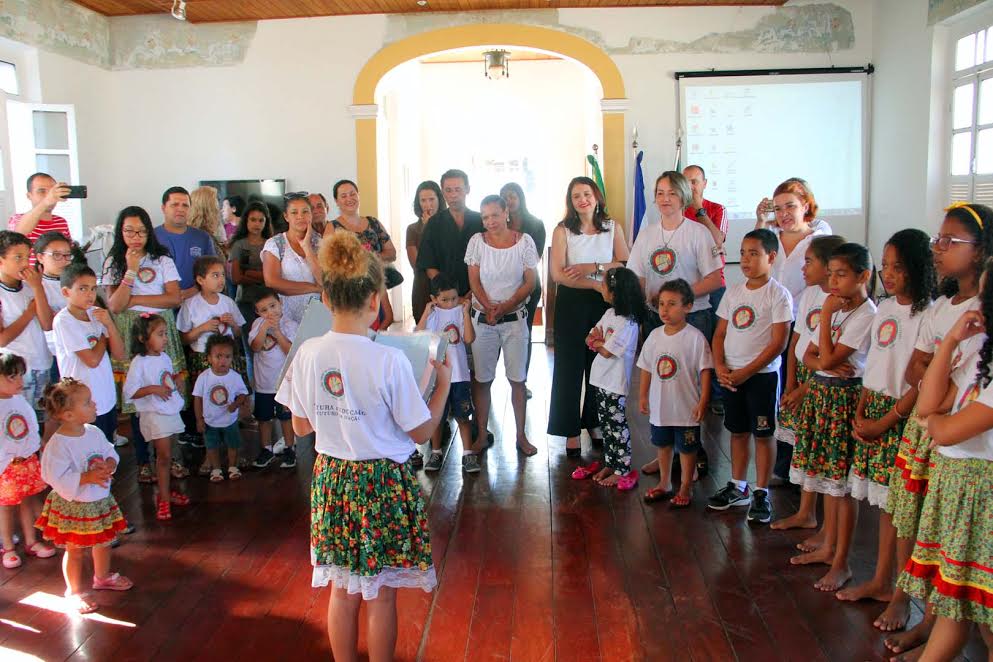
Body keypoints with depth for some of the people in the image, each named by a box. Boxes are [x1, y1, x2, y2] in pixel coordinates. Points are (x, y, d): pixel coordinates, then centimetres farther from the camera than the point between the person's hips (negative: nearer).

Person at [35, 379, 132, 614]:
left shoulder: (94, 433, -5)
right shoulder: (58, 444, -25)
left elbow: (111, 453, 7)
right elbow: (58, 479, -27)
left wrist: (110, 465, -14)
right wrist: (88, 477, -33)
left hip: (100, 501, 7)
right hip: (73, 506, -7)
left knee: (103, 542, 23)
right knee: (75, 550, 9)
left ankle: (102, 577, 47)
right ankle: (74, 591, 29)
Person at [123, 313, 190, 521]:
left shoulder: (165, 358, 7)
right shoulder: (139, 362, -15)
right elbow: (129, 392, -16)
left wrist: (175, 381, 0)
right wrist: (153, 389, -26)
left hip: (171, 412, 6)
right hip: (154, 415, -6)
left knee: (165, 455, 14)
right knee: (164, 456, -4)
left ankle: (165, 491, 24)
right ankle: (164, 498, 6)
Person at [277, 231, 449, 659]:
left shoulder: (308, 354, -8)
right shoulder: (389, 361, -20)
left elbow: (300, 427, 4)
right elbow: (421, 432, -11)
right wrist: (443, 383, 1)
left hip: (332, 479, 4)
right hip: (383, 482, -4)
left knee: (343, 590, 20)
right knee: (380, 594, 13)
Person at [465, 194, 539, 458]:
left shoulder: (524, 241, -1)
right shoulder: (477, 241, 1)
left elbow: (530, 283, -3)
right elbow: (474, 282, 0)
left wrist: (505, 307, -15)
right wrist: (489, 308, -15)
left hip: (515, 318, 0)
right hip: (482, 318, 1)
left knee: (517, 379, 3)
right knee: (482, 379, 4)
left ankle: (521, 435, 14)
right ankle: (481, 436, 14)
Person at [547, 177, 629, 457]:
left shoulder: (612, 227, 5)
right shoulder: (563, 230, -3)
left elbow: (626, 264, -4)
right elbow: (558, 274, -12)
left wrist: (592, 268, -15)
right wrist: (597, 284, -15)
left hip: (604, 302, 2)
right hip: (572, 303, -2)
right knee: (570, 366, 1)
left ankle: (594, 423, 25)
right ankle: (571, 431, 10)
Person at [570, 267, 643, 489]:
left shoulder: (628, 323, -20)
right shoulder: (610, 313, 7)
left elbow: (606, 351, -20)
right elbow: (590, 339, 11)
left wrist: (597, 342, -2)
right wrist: (598, 339, -10)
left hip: (615, 384, -8)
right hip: (600, 379, 8)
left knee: (617, 426, 0)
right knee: (605, 425, 16)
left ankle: (622, 470, 9)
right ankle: (609, 464, 28)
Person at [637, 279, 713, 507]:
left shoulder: (695, 337, -14)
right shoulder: (655, 335, 1)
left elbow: (705, 370, -13)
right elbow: (647, 368, 9)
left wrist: (703, 401, -15)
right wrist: (643, 396, 9)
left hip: (686, 407, -5)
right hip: (659, 406, 5)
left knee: (686, 448, 9)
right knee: (663, 445, 20)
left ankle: (685, 488, 25)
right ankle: (664, 484, 36)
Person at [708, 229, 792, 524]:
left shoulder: (778, 295, -10)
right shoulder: (733, 292, 8)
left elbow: (778, 343, -14)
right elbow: (720, 334, 11)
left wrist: (746, 372, -16)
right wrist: (719, 366, -4)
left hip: (762, 375, -5)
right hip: (730, 375, 5)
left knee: (763, 433, 4)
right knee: (737, 431, 15)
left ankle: (761, 493, 15)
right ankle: (738, 487, 28)